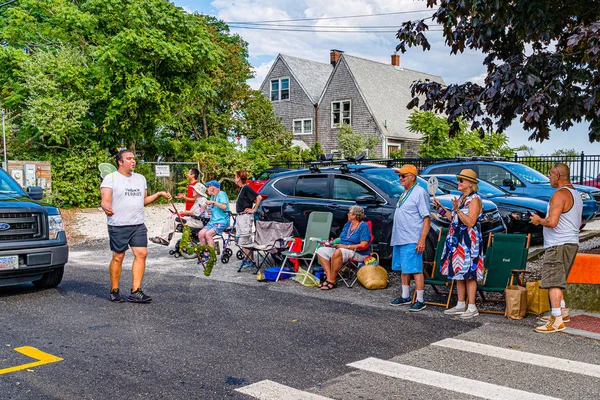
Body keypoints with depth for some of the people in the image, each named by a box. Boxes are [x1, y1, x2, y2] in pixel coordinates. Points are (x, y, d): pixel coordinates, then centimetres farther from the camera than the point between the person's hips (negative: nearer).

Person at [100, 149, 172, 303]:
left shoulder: (140, 178, 18)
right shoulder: (110, 178, 0)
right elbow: (105, 200, -9)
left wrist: (159, 194, 11)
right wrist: (106, 208, -31)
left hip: (138, 224, 5)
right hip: (118, 225, -5)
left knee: (141, 254, -6)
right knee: (118, 257, 0)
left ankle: (135, 292, -3)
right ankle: (114, 291, 14)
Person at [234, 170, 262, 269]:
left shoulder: (247, 188, -14)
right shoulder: (241, 189, 14)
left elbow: (259, 198, -22)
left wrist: (254, 210, -16)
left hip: (246, 216, -10)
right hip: (240, 216, 10)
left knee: (245, 241, -8)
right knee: (242, 241, 13)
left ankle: (251, 260, -3)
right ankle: (248, 258, 21)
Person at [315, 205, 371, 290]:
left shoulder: (363, 226, -8)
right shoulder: (347, 224, 17)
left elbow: (363, 246, -18)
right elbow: (341, 239, 21)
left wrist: (346, 246, -19)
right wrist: (333, 243, -2)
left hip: (358, 253, -9)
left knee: (337, 252, -37)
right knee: (321, 250, -10)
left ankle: (332, 281, -28)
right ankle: (329, 277, -22)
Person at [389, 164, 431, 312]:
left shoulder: (420, 192, -11)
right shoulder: (405, 193, 17)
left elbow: (426, 218, -15)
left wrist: (422, 240, -22)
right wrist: (395, 237, 19)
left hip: (412, 240, -9)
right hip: (400, 239, 9)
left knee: (416, 270, -6)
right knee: (404, 269, 16)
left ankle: (420, 301, -1)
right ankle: (405, 297, 26)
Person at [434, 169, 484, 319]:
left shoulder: (474, 199, -11)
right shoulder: (461, 198, 16)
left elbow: (470, 222, -20)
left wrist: (457, 209, -24)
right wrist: (440, 207, 15)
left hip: (468, 241, -9)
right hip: (456, 239, 9)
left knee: (469, 274, -5)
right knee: (458, 273, 12)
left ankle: (472, 308, 1)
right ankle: (461, 305, 20)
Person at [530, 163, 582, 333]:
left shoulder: (560, 194, -16)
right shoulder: (576, 194, 16)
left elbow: (552, 222, -25)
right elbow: (578, 222, 25)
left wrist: (539, 220, -5)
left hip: (558, 245, -10)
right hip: (572, 243, 10)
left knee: (553, 281, -9)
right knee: (557, 281, 21)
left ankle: (557, 321, -11)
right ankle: (562, 312, 28)